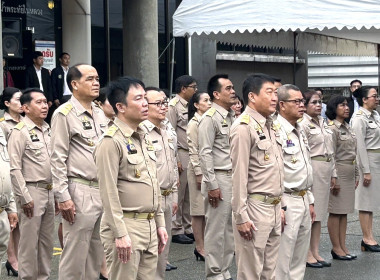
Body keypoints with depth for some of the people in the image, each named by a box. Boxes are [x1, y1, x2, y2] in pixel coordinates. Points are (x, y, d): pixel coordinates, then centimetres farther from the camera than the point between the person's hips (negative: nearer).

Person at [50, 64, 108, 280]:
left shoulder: (101, 114, 14)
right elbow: (58, 159, -11)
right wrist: (63, 197, -16)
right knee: (76, 254, -2)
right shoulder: (64, 114, -7)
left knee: (97, 253, 13)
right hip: (80, 192, -7)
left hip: (104, 190, 7)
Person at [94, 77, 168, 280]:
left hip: (149, 225, 8)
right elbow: (109, 192, -16)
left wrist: (160, 224, 17)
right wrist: (120, 234, -19)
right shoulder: (112, 141, -12)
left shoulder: (144, 138, 14)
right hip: (126, 225, -8)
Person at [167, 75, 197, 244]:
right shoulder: (173, 106, -9)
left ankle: (188, 228, 19)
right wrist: (175, 159, -16)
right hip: (181, 155, -8)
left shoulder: (189, 106, 16)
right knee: (178, 195, -3)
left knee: (190, 195, 12)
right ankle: (176, 230, 4)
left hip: (192, 155, 8)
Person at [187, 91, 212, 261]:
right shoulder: (194, 123, -9)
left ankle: (204, 246, 17)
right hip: (198, 167, -7)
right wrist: (199, 173, -15)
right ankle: (200, 248, 5)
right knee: (198, 210, -1)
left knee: (207, 209, 10)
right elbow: (193, 151, -12)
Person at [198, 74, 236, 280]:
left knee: (229, 228, 14)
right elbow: (205, 154, -15)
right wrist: (212, 185, -17)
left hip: (234, 178, 8)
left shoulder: (232, 117, 13)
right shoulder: (210, 118, -11)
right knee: (216, 230, 0)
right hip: (219, 179, -8)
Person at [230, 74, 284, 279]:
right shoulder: (244, 126, -12)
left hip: (274, 207, 8)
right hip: (255, 208, -8)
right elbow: (239, 175, -16)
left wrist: (279, 206, 14)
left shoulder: (269, 125, 14)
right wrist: (241, 216, -18)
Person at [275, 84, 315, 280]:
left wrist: (310, 201, 19)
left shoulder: (300, 131, 14)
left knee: (299, 261, 15)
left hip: (303, 200, 9)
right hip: (287, 202, -9)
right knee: (282, 261, -4)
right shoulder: (276, 131, -16)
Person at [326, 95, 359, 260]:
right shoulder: (332, 128, -12)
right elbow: (331, 156, -15)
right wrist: (334, 179, -17)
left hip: (349, 173, 9)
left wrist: (356, 175, 17)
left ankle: (343, 247, 15)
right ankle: (336, 248, 4)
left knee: (344, 212, 11)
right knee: (335, 212, -2)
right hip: (338, 172, -9)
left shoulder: (347, 127, 15)